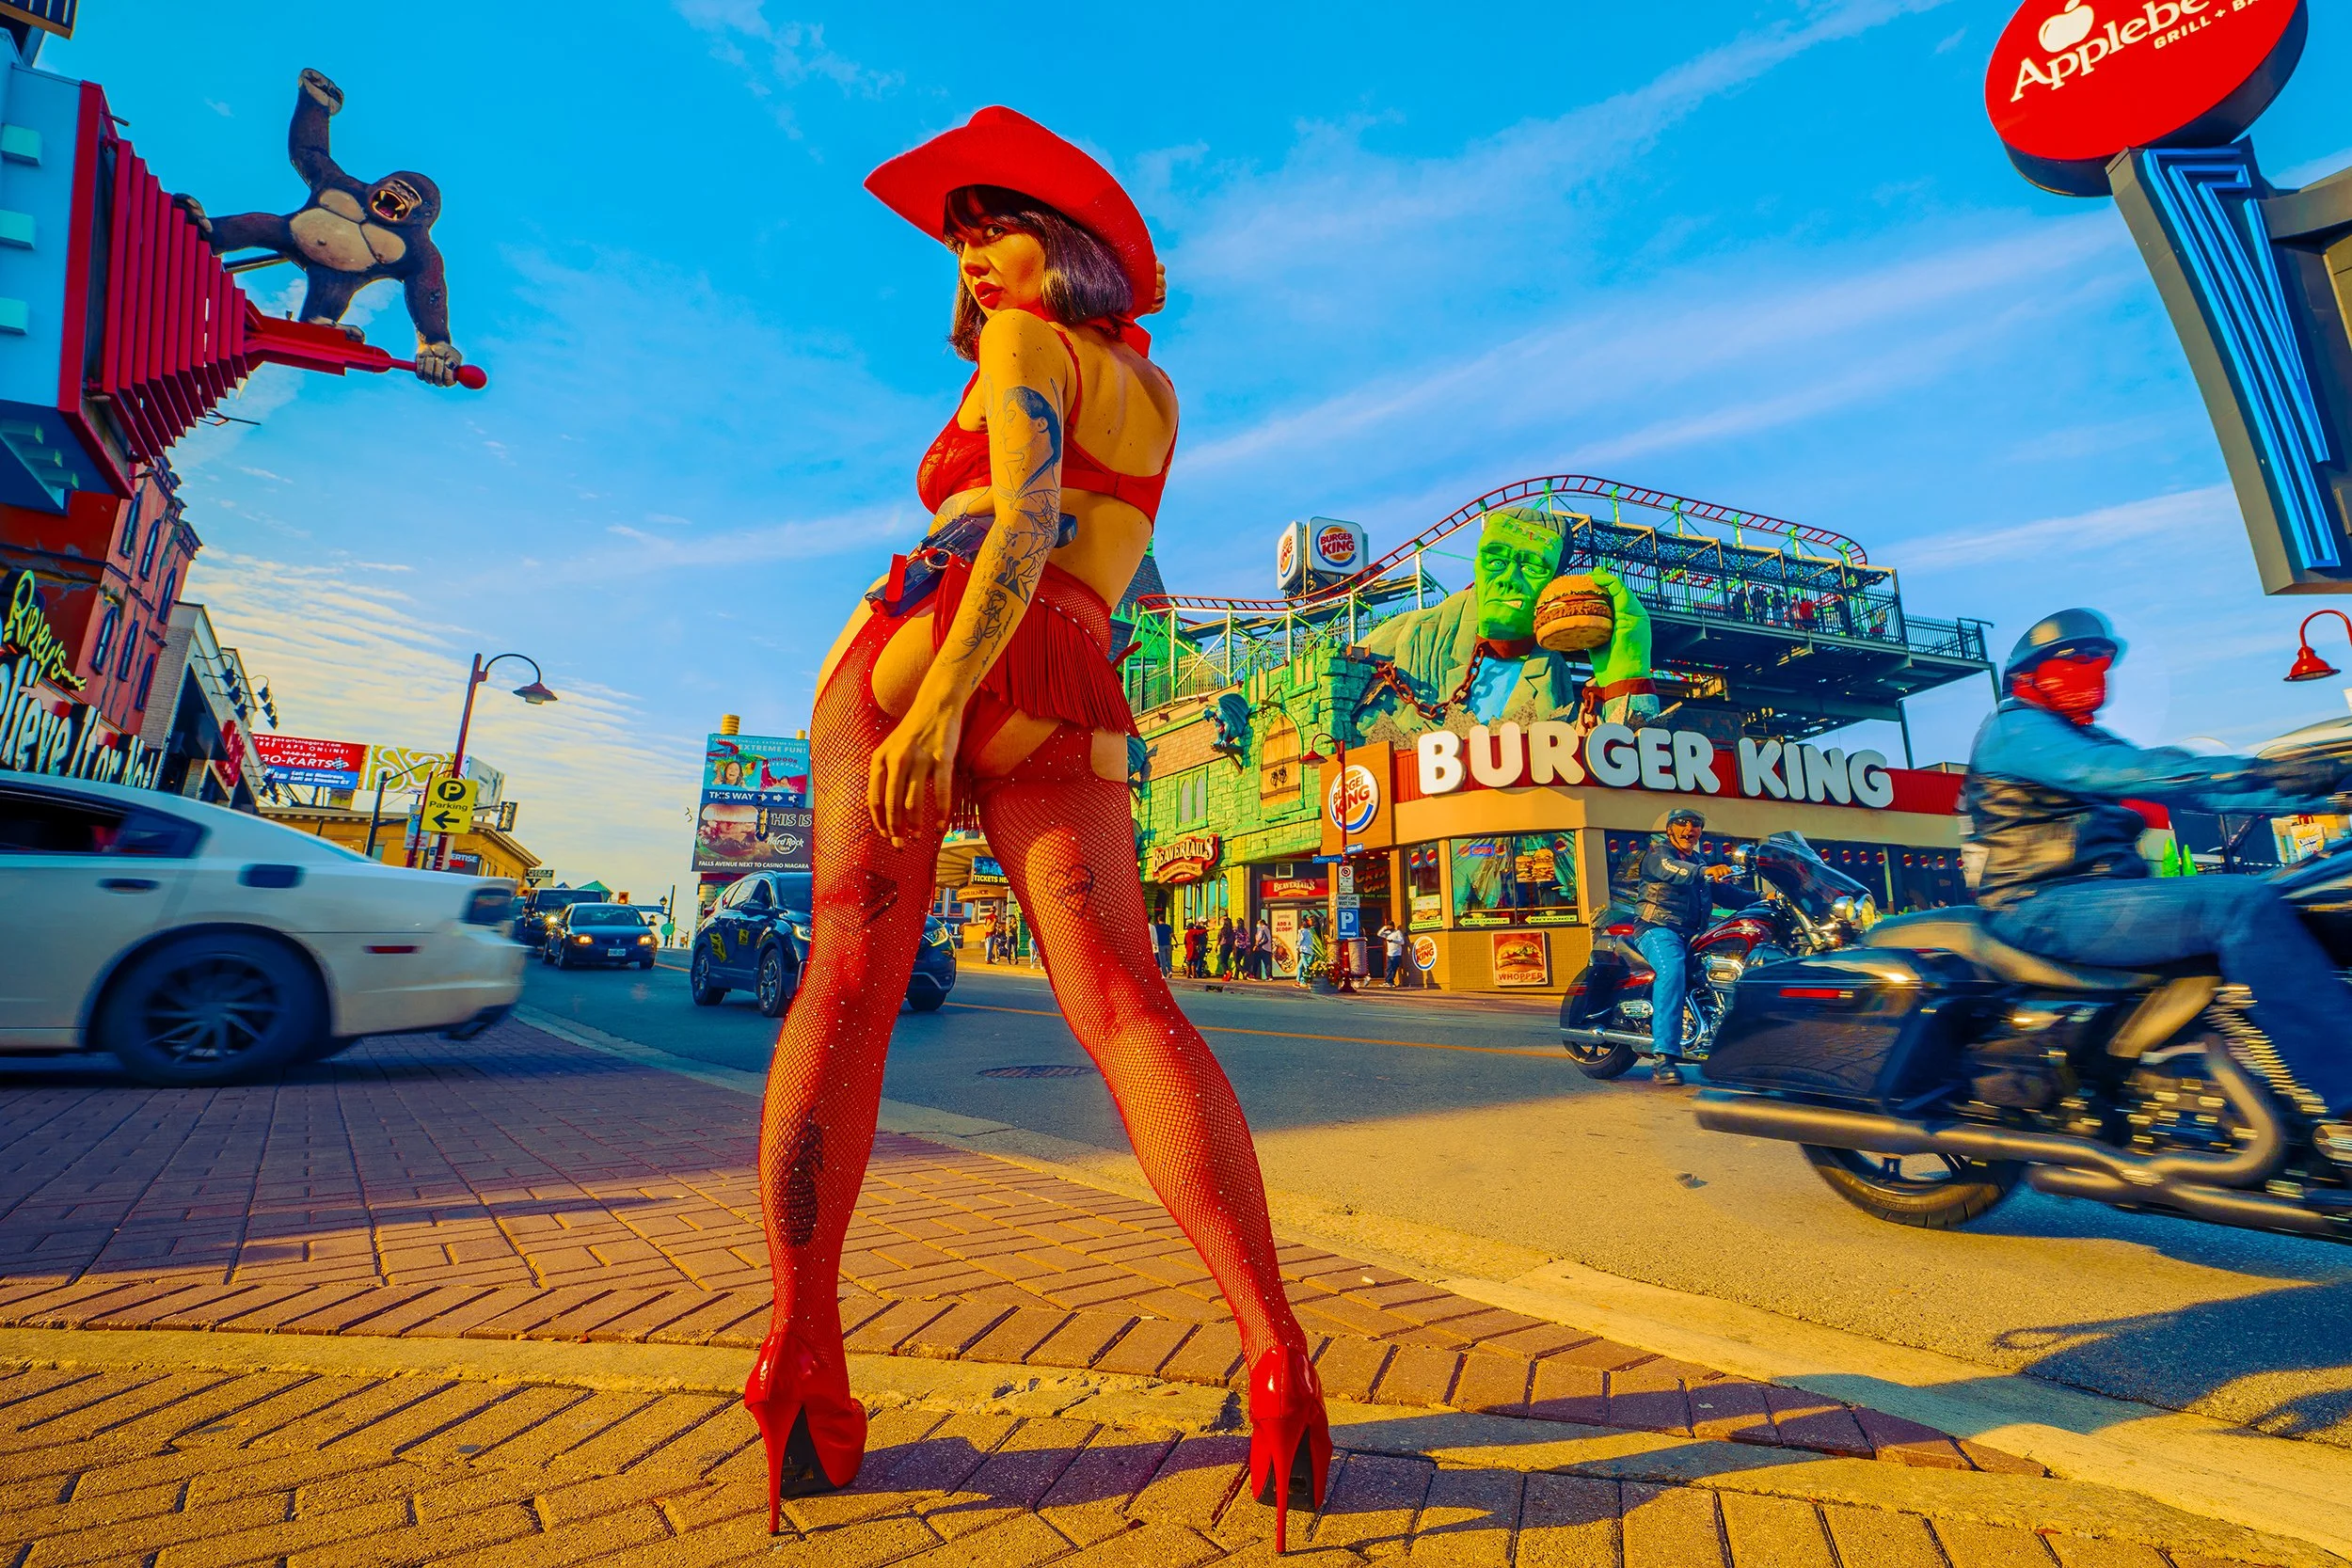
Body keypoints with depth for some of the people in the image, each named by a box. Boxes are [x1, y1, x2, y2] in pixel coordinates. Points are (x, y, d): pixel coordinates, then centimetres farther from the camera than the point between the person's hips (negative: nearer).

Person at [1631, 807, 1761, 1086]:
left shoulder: (1700, 861, 27)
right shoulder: (1657, 852, 3)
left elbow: (1725, 893, 21)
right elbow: (1670, 869, -21)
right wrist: (1705, 871, -39)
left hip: (1693, 935, 8)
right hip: (1658, 928, -8)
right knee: (1673, 970, -34)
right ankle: (1663, 1058, -41)